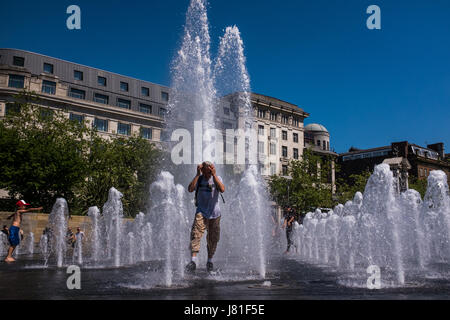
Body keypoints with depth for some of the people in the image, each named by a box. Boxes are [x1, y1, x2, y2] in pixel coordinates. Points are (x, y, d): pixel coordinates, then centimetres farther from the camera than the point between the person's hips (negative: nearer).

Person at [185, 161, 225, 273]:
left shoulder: (217, 178, -1)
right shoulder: (198, 179, 0)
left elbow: (222, 190, -20)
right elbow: (190, 189, -19)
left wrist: (214, 175, -22)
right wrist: (198, 175, -19)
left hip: (214, 213, 1)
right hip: (201, 212, -1)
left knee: (213, 238, 8)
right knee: (196, 234, -21)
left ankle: (210, 260, 26)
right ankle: (193, 261, -25)